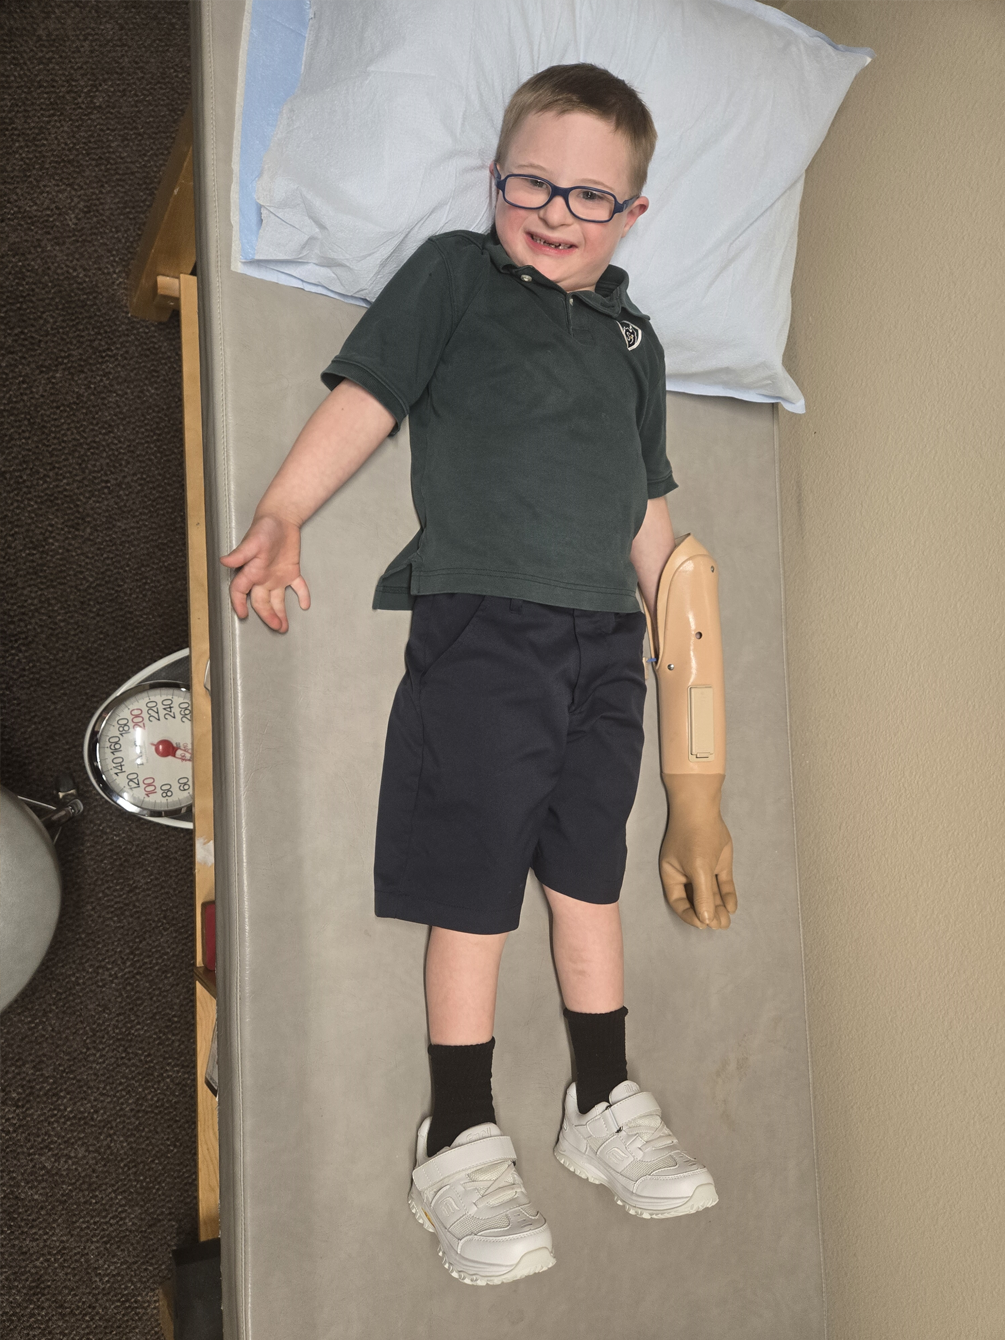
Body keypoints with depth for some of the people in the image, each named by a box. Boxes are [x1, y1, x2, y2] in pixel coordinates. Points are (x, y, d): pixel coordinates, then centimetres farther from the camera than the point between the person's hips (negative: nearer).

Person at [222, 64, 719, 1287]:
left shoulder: (632, 338, 19)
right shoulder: (453, 276, 5)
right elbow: (365, 400, -6)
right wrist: (280, 518, -20)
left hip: (604, 644, 5)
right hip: (479, 633, -5)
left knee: (589, 882, 14)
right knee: (474, 899, 0)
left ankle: (604, 1107, 31)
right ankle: (460, 1146, 17)